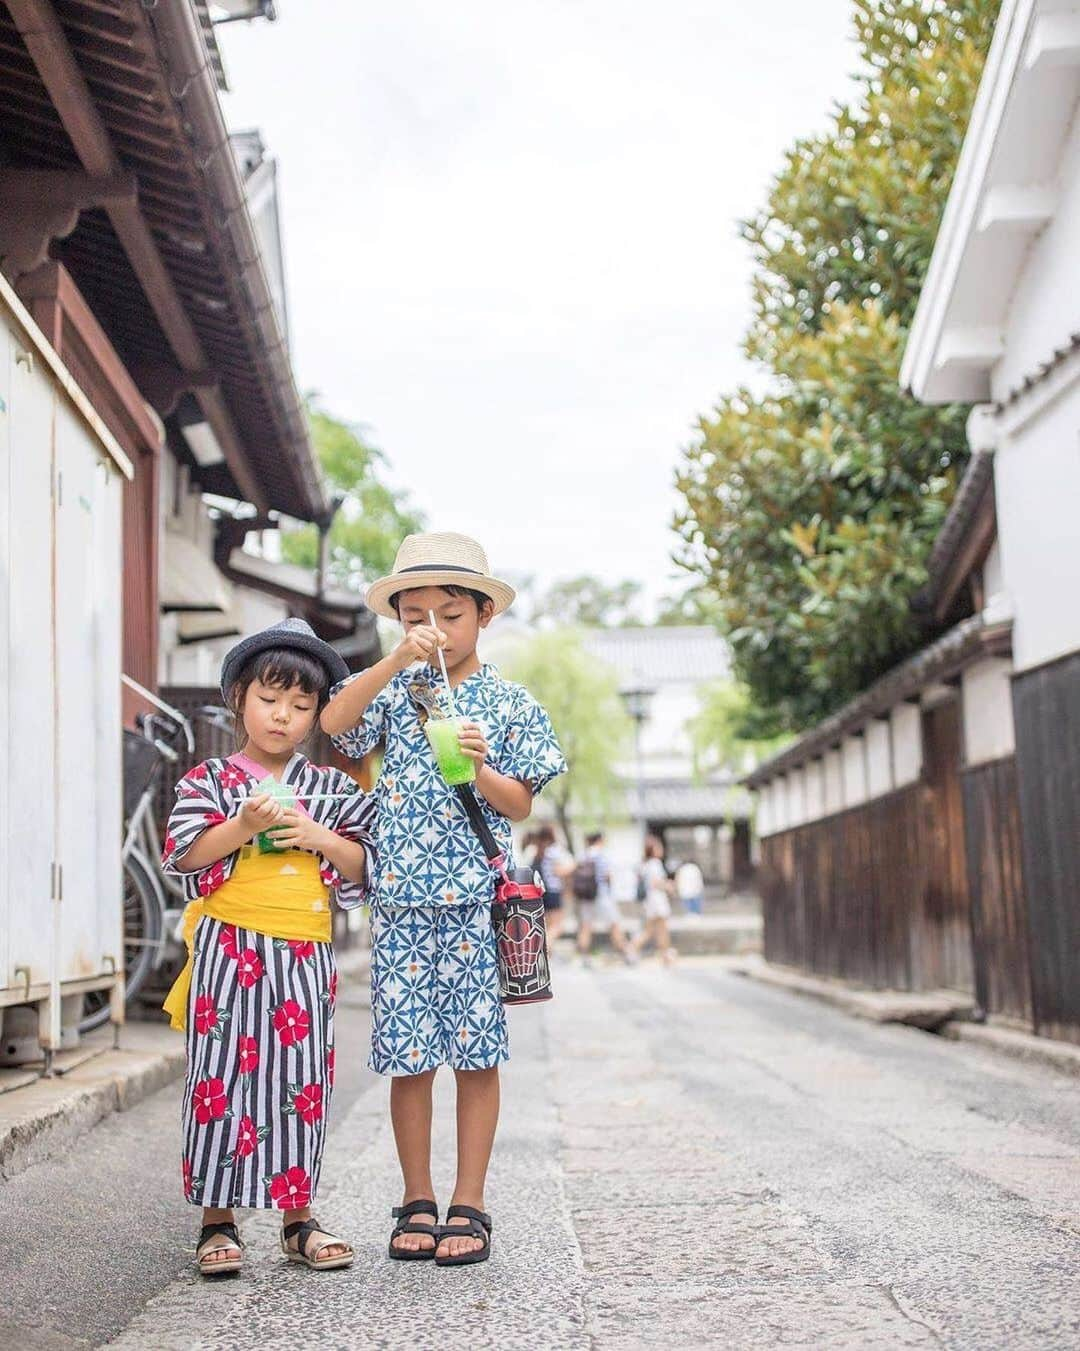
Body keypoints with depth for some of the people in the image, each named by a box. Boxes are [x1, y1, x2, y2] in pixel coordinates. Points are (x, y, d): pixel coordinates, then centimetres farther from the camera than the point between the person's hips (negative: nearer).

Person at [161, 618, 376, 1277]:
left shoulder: (330, 787, 11)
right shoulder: (211, 780, 4)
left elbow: (364, 863, 8)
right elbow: (184, 854, -5)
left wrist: (317, 837, -8)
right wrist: (243, 826, -17)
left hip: (304, 954, 2)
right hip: (228, 950, -2)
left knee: (303, 1083, 6)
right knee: (222, 1076, -1)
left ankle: (298, 1214, 18)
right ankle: (219, 1220, 10)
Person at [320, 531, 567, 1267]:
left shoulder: (509, 702, 4)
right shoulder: (393, 687, 7)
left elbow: (522, 804, 2)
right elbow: (333, 722, -12)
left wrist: (479, 768, -17)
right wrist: (396, 662, -20)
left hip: (476, 900, -1)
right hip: (401, 900, 1)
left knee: (476, 1053, 3)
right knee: (408, 1055, 5)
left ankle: (469, 1205, 13)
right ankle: (417, 1201, 18)